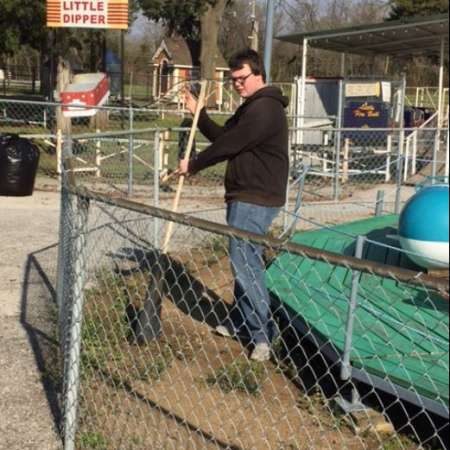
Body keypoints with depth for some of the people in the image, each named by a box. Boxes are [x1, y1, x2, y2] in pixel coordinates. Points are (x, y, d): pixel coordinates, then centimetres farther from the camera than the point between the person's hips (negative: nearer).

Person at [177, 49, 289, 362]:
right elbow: (222, 136, 20)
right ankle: (240, 322, 29)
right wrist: (198, 113, 9)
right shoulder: (251, 107, 18)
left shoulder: (265, 108, -17)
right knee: (244, 259, 17)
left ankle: (263, 334, -6)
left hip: (255, 199, -11)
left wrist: (192, 165, -8)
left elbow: (229, 145, -18)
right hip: (246, 196, 11)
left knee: (245, 263, -12)